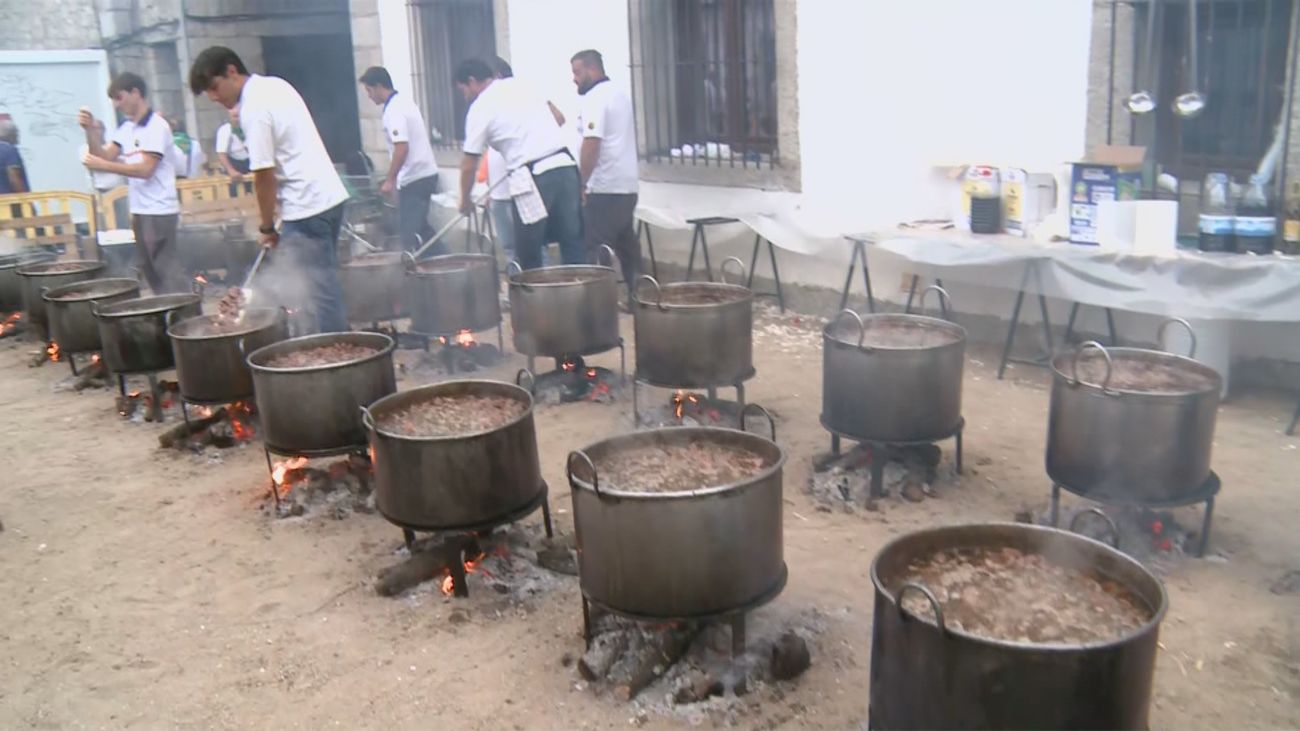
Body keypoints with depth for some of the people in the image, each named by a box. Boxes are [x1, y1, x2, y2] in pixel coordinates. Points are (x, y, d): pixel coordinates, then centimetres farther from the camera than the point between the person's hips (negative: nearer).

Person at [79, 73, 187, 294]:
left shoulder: (156, 126, -11)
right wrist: (90, 130, -2)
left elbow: (145, 169, -19)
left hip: (158, 211, -9)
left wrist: (103, 166, -21)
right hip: (139, 211, 9)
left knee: (167, 269, -9)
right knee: (151, 271, 12)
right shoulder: (126, 128, 14)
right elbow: (105, 156, 11)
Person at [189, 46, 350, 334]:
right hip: (330, 194, 9)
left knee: (319, 291, -5)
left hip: (306, 207, -9)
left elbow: (264, 174, -14)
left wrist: (266, 226, -2)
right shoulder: (276, 84, 14)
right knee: (326, 285, 14)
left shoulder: (253, 108, -14)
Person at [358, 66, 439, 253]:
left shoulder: (393, 110, -16)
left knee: (408, 231, -2)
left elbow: (401, 148, -25)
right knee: (420, 226, 18)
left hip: (413, 179, -10)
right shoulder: (405, 100, 12)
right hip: (426, 172, 10)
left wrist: (389, 180, -18)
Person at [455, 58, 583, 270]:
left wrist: (465, 200, 18)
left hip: (533, 179, -6)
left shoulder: (480, 108, 0)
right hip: (565, 164, 6)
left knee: (529, 257, 7)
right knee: (573, 245, 7)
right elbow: (558, 117, 22)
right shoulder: (523, 83, 15)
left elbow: (469, 165, 4)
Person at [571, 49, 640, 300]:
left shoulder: (594, 98, -12)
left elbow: (592, 143, -22)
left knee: (595, 251, -6)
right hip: (627, 185, 9)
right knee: (627, 246, 14)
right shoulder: (620, 94, 17)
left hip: (603, 189, -9)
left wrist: (580, 183, -18)